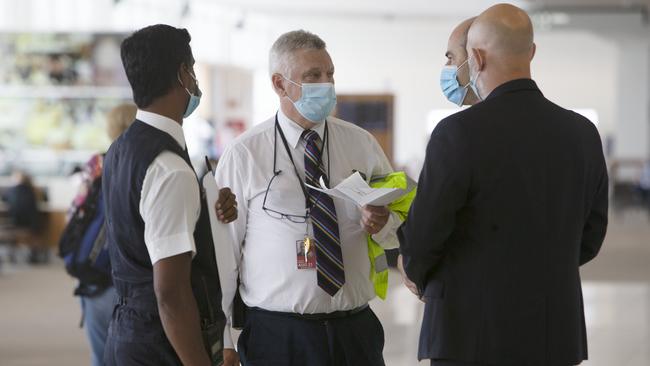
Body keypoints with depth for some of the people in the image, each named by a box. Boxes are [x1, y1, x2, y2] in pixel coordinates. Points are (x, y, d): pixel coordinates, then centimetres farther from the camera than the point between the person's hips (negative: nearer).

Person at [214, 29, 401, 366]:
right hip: (277, 334, -3)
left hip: (356, 331, 3)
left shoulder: (362, 145, 7)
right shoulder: (243, 155, -2)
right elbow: (224, 250, -3)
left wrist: (383, 223, -12)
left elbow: (403, 230, 12)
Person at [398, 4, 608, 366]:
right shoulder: (583, 133, 3)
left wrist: (423, 279, 11)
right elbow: (590, 238, 11)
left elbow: (422, 236, -9)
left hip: (474, 333, -5)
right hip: (559, 336, 5)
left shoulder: (458, 133, -14)